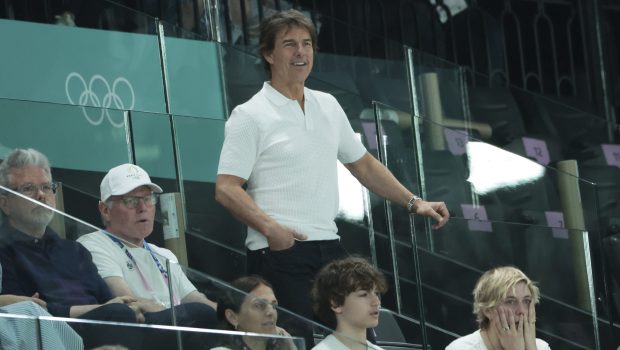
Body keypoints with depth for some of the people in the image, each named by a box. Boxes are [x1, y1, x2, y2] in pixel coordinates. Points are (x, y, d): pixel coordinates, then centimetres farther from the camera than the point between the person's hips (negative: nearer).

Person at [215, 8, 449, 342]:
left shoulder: (328, 106, 16)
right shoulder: (250, 116, -4)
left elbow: (363, 164, 26)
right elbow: (226, 189, -11)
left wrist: (413, 202, 18)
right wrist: (269, 227, -25)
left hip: (329, 247, 7)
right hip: (279, 252, -7)